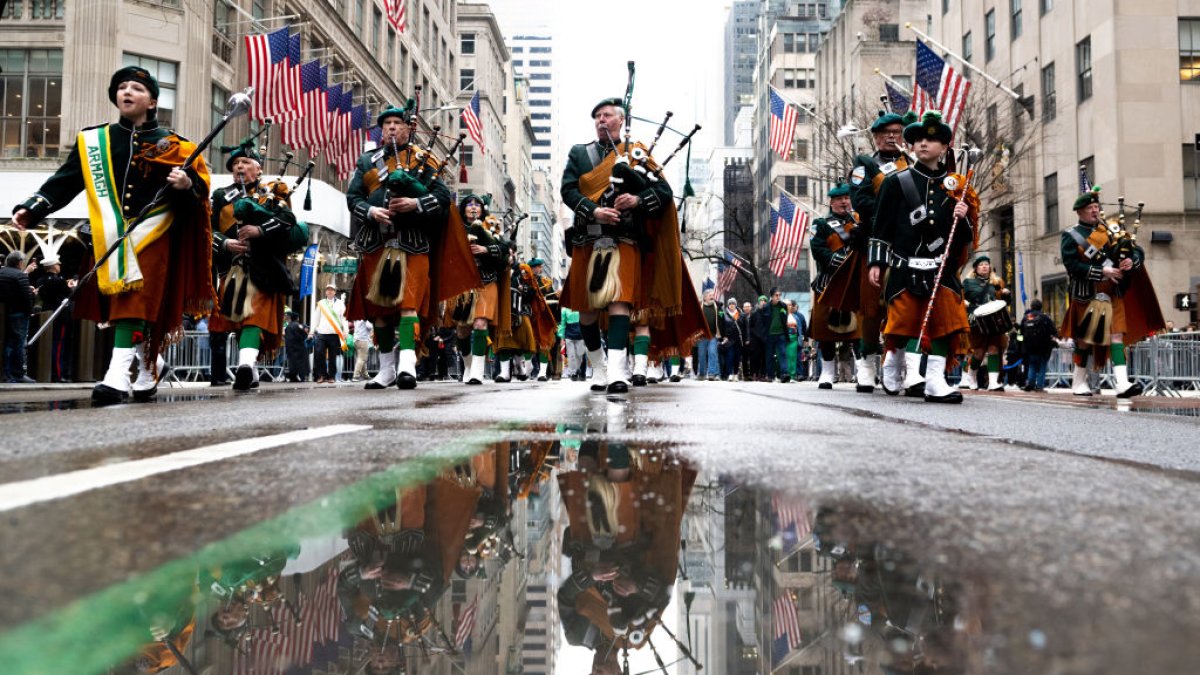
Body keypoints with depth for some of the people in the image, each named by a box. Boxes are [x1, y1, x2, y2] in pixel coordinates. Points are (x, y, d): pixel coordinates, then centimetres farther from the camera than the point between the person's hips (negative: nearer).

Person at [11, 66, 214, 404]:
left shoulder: (169, 145, 6)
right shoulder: (93, 141, 12)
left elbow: (199, 184, 2)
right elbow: (65, 181, 8)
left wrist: (186, 185, -22)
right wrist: (31, 209, -4)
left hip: (151, 236, -3)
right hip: (109, 236, 4)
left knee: (135, 301, -14)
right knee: (119, 304, 8)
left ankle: (118, 376, -21)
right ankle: (149, 364, 26)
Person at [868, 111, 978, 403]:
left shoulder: (956, 186, 12)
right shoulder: (897, 182, 4)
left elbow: (967, 233, 15)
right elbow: (881, 225, 2)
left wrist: (964, 218, -7)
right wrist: (876, 263, -3)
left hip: (943, 269, 3)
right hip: (906, 267, -3)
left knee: (945, 321, -2)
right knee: (908, 319, -3)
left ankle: (935, 381, 1)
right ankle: (912, 373, 6)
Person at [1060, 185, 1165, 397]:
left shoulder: (1111, 230, 12)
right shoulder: (1071, 236, -2)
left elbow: (1138, 251, 10)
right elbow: (1073, 266, -15)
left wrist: (1131, 261, -13)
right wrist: (1102, 272, -21)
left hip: (1114, 294, 3)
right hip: (1087, 296, -3)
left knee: (1117, 335, -6)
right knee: (1084, 339, 7)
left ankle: (1122, 384, -14)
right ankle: (1079, 383, 21)